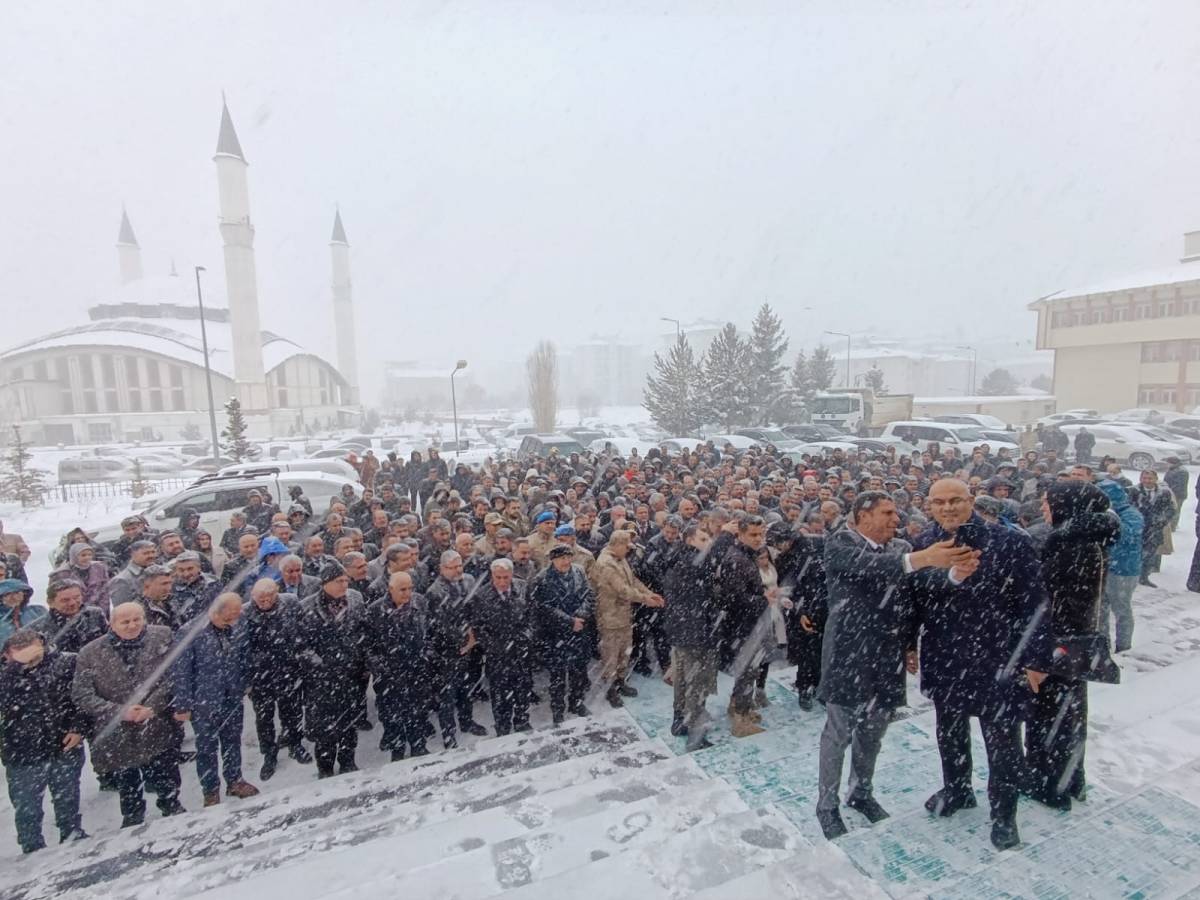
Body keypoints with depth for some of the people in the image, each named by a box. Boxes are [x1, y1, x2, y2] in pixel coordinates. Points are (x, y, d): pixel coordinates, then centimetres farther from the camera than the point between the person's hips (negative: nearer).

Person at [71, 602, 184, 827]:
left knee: (167, 781, 15)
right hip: (116, 738, 1)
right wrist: (120, 712, -19)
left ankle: (172, 807, 42)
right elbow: (81, 695, -9)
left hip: (157, 731, 0)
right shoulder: (91, 653, -9)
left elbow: (171, 677, -10)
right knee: (126, 784, 22)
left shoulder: (162, 637, -10)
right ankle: (132, 817, 47)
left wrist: (152, 706, -21)